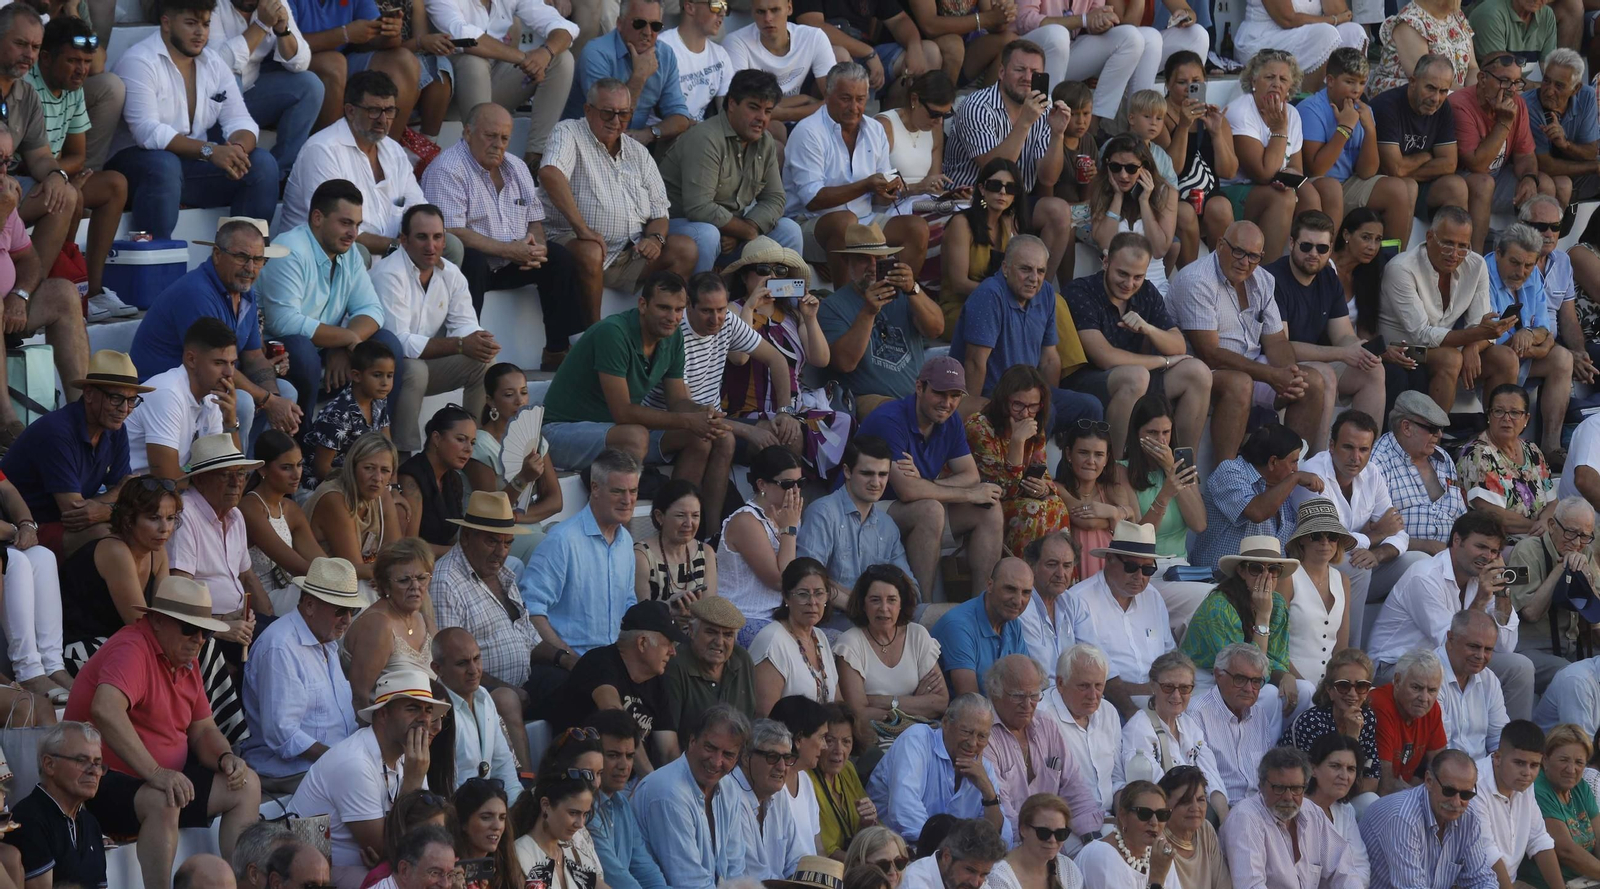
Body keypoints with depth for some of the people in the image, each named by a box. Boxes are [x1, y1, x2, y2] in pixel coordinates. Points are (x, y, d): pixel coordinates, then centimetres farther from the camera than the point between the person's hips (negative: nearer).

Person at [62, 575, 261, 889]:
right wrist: (155, 773, -40)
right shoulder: (133, 649, -20)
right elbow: (105, 710, -38)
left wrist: (225, 757, -7)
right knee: (162, 802, -37)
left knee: (246, 785, 1)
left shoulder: (185, 661, 11)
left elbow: (203, 730, 17)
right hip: (104, 784, -10)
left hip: (163, 777, 10)